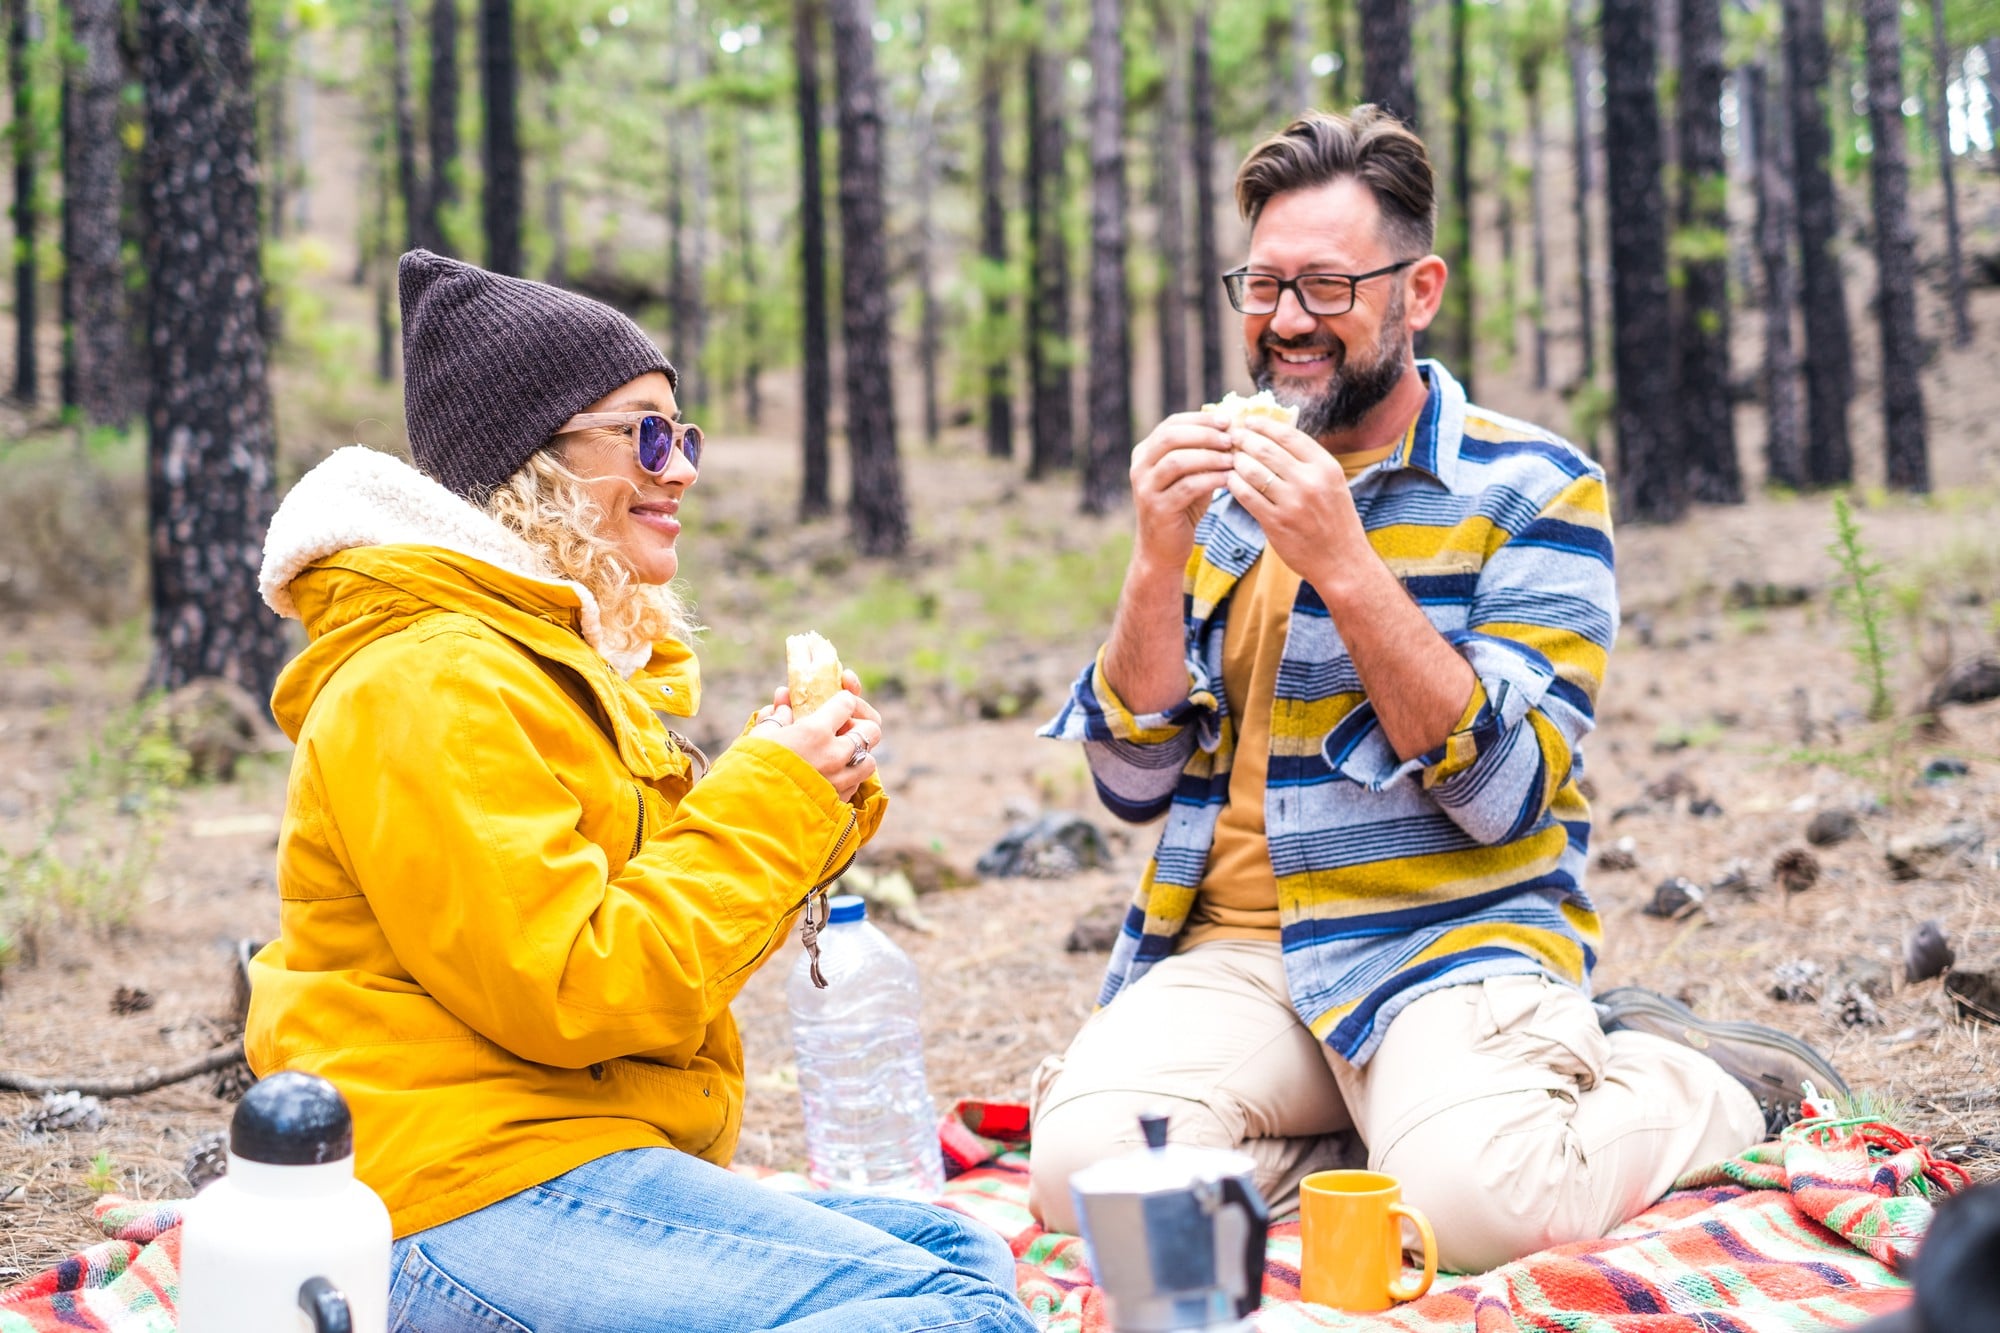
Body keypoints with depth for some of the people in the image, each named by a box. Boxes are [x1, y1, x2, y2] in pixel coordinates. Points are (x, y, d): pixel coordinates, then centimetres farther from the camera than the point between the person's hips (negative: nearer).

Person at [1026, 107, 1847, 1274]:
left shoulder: (1531, 488, -1)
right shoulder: (1222, 491, 12)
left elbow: (1504, 792, -12)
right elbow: (1135, 782, 6)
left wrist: (1345, 565, -20)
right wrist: (1158, 563, -10)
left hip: (1457, 931, -3)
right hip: (1236, 947, 3)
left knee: (1478, 1197, -32)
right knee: (1080, 1163, -25)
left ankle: (1703, 1085, 0)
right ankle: (1391, 1131, -2)